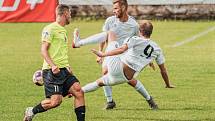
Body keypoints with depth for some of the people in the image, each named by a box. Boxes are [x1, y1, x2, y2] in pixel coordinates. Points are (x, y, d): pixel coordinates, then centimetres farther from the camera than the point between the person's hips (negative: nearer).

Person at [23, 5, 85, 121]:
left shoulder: (63, 30, 21)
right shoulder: (50, 29, -7)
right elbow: (43, 50, -14)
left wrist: (67, 67, 23)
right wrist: (53, 65, -25)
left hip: (64, 70, 9)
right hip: (52, 71, -9)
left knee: (79, 92, -7)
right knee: (56, 100, -16)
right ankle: (31, 111, 6)